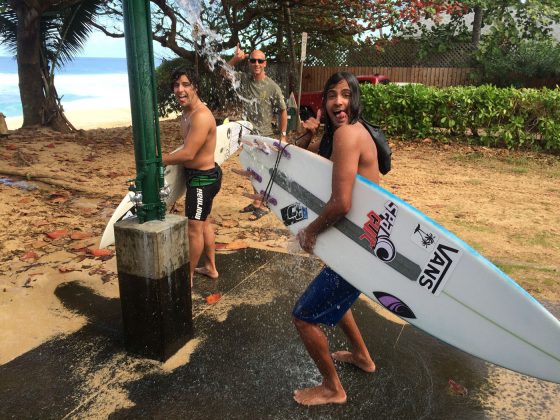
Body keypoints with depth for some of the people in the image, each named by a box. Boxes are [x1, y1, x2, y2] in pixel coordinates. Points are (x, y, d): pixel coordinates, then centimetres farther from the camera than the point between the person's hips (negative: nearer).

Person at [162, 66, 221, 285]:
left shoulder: (201, 116, -26)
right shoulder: (186, 114, 6)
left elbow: (188, 154, -27)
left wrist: (160, 159, -16)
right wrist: (165, 157, 3)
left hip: (203, 178, -10)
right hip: (200, 176, 10)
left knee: (194, 228, 0)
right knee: (203, 222, 21)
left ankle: (188, 278, 14)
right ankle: (211, 267, 37)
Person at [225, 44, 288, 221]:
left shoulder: (272, 87, -11)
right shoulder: (244, 79, 1)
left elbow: (283, 111, -5)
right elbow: (224, 72, 6)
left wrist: (283, 135, -7)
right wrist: (235, 58, -11)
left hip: (264, 135, -5)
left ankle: (262, 205, 12)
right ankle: (257, 201, 30)